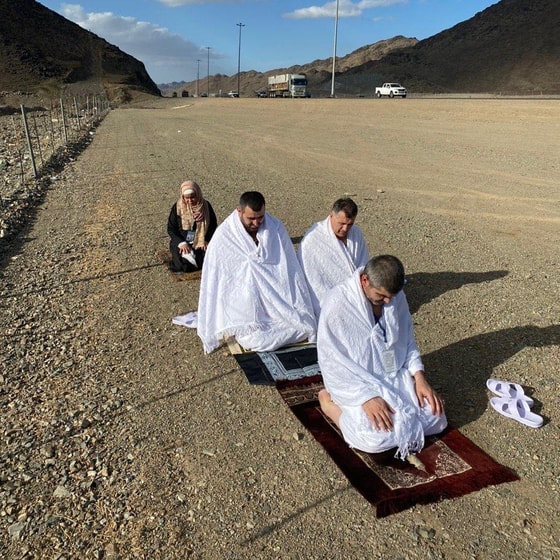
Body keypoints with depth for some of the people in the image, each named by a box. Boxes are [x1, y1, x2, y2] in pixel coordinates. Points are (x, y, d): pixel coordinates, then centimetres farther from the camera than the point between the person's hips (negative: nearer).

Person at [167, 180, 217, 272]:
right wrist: (181, 243, -17)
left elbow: (213, 226, 4)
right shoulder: (177, 207, -5)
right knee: (184, 265, -26)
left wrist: (206, 241, -12)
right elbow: (171, 228, -2)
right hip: (181, 241, -1)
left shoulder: (206, 206, -3)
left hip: (201, 242, 1)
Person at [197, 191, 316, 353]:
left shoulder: (277, 228, -4)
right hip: (246, 303, -2)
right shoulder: (223, 236, -11)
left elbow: (291, 270, 0)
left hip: (278, 298, 3)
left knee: (304, 328, -15)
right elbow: (214, 280, -6)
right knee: (256, 340, -23)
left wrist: (300, 310, -1)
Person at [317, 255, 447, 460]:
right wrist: (366, 396, -28)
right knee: (379, 438, -24)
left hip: (396, 377, 6)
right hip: (357, 384, -5)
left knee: (435, 418, -6)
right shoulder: (338, 303, -24)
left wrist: (419, 377, -5)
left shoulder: (396, 297, -5)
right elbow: (332, 362, -21)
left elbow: (407, 340, 9)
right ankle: (329, 403, 1)